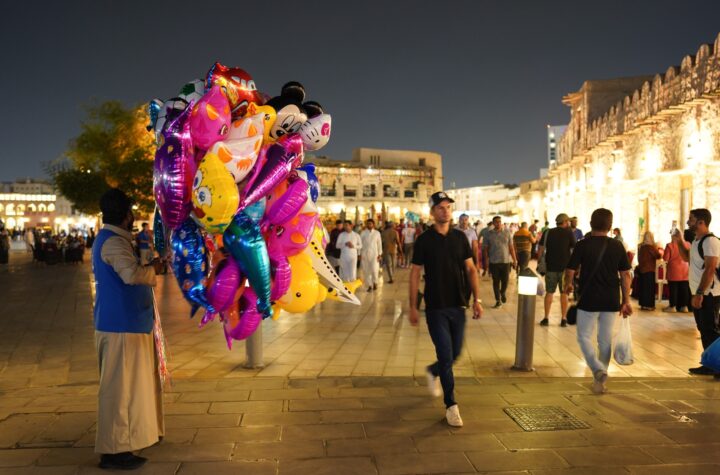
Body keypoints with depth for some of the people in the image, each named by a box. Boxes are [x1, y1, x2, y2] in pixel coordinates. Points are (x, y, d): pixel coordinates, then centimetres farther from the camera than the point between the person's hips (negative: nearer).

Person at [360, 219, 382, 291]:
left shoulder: (377, 233, 4)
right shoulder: (363, 233, 4)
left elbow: (379, 244, 6)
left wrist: (380, 254, 2)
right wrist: (359, 254, 0)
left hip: (374, 254, -1)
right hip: (365, 254, 1)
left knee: (374, 270, -11)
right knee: (366, 270, 2)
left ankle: (375, 282, 15)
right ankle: (369, 285, 14)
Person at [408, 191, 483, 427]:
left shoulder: (460, 237, 4)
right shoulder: (424, 240, -6)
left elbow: (470, 269, 6)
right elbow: (415, 274, -3)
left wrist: (477, 298, -3)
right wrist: (413, 307, -5)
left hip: (458, 305, 4)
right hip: (435, 308, -4)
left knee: (455, 353, 13)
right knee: (446, 356, -4)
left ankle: (433, 372, 44)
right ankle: (451, 406, 9)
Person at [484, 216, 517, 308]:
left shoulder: (507, 232, 1)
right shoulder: (489, 233, 0)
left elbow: (511, 247, 2)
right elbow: (486, 248, 3)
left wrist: (514, 259, 0)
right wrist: (486, 260, -1)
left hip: (506, 261, 0)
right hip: (494, 262, 0)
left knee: (505, 280, 4)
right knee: (496, 281, 4)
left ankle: (503, 293, 36)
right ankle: (498, 301, 15)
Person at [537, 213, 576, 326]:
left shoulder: (547, 233, 2)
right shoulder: (569, 233, -3)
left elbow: (540, 250, 0)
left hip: (550, 267, 1)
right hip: (565, 267, -1)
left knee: (549, 292, 8)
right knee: (564, 293, 7)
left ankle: (546, 318, 7)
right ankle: (563, 319, 8)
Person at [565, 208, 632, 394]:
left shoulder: (582, 245, -9)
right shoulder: (617, 246, 0)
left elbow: (570, 271, -7)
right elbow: (625, 276, 1)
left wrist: (568, 285, 14)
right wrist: (626, 301, 8)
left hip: (588, 300, -3)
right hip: (611, 301, 3)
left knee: (584, 337, 9)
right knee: (605, 340, 13)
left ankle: (598, 370, -13)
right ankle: (601, 381, 20)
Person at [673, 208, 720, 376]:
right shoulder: (696, 241, 13)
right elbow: (687, 258, 29)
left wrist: (700, 293, -24)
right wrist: (679, 241, 14)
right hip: (698, 293, 9)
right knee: (703, 330, 13)